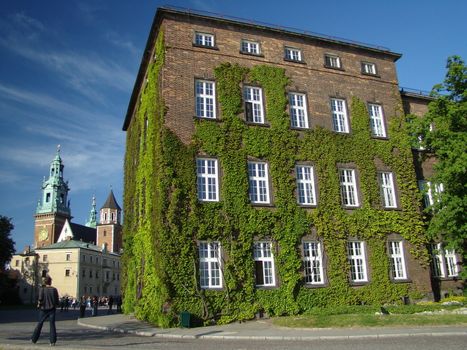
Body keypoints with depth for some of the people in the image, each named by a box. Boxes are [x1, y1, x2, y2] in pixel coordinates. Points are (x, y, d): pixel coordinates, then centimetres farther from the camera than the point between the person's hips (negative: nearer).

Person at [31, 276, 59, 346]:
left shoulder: (42, 289, -8)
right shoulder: (54, 289, -5)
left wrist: (39, 304, 6)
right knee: (52, 324, 3)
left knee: (40, 323, 16)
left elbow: (40, 299, -13)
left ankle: (34, 339, 25)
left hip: (43, 309, 0)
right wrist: (56, 304, 18)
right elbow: (57, 300, -2)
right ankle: (53, 341, -1)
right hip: (52, 309, 0)